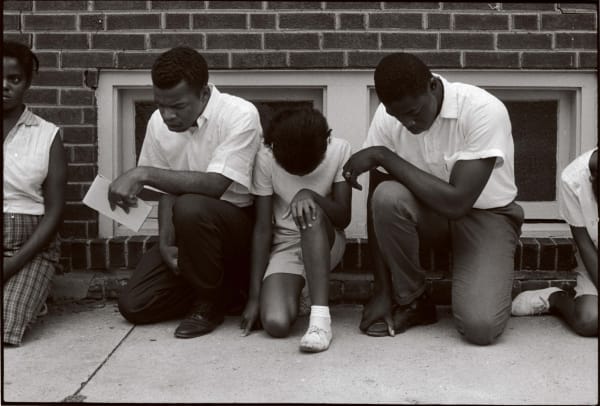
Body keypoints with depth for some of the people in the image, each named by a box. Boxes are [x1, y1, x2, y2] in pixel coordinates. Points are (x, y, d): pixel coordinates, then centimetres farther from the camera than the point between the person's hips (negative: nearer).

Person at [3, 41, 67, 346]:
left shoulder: (47, 136, 2)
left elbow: (54, 212, -2)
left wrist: (13, 265, -13)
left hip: (30, 247, -1)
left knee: (6, 327, -24)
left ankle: (25, 297, 7)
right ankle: (19, 296, 4)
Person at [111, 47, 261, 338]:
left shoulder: (240, 115, -20)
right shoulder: (159, 123, -3)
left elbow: (215, 185, -30)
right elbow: (169, 190, 4)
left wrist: (143, 173, -33)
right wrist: (165, 243, -11)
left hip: (239, 221, -5)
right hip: (190, 232, 6)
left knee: (190, 208, -38)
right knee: (133, 305, -8)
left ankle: (210, 303, -11)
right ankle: (225, 289, 11)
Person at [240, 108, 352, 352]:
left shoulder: (339, 150, -14)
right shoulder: (266, 158, -15)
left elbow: (343, 219, -13)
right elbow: (263, 228, -13)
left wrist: (311, 195, -34)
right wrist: (254, 296, -15)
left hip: (326, 242, 0)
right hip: (284, 245, 0)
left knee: (311, 210, -35)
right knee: (275, 322, -25)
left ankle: (320, 317, -35)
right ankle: (294, 292, 12)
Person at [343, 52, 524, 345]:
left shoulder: (484, 111, -27)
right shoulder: (388, 116, -14)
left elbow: (457, 201, -33)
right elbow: (377, 204, -11)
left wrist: (384, 156, -30)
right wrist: (382, 292, -13)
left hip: (486, 215, -3)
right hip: (432, 212, 4)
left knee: (480, 327, -26)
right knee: (387, 196, -32)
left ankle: (485, 285, 12)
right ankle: (410, 301, -7)